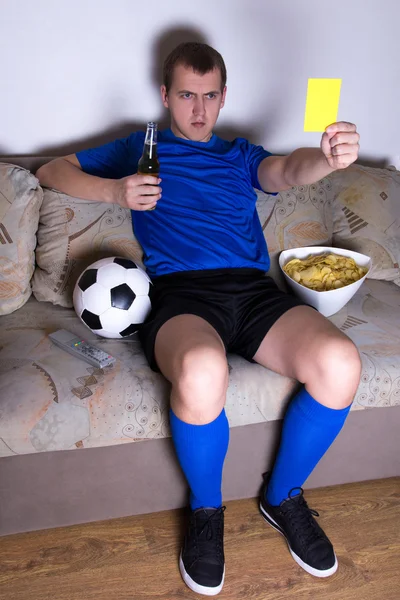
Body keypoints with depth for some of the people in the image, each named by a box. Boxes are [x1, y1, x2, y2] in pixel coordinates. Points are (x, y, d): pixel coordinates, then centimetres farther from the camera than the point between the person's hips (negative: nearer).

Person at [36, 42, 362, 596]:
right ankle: (206, 510, -3)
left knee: (339, 364, -26)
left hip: (253, 289, 3)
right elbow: (52, 171, 23)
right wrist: (115, 191, 3)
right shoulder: (140, 150, 25)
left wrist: (328, 158, -22)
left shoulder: (241, 155, 28)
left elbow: (288, 171, 5)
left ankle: (283, 496, 4)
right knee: (201, 372, -38)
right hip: (181, 294, -2)